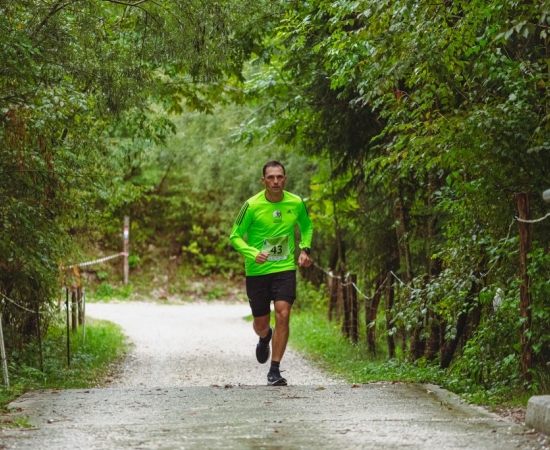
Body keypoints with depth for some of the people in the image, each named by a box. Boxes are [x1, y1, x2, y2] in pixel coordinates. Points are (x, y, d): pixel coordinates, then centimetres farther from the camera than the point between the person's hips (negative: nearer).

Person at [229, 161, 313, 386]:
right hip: (257, 271, -1)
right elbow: (235, 236, -6)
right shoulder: (252, 205, -12)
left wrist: (304, 249, 1)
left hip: (285, 268, 1)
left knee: (282, 315, -17)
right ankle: (264, 339, 49)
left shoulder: (296, 203, -4)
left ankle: (274, 371, -9)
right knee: (261, 323, 9)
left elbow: (306, 226, 17)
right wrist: (253, 253, -23)